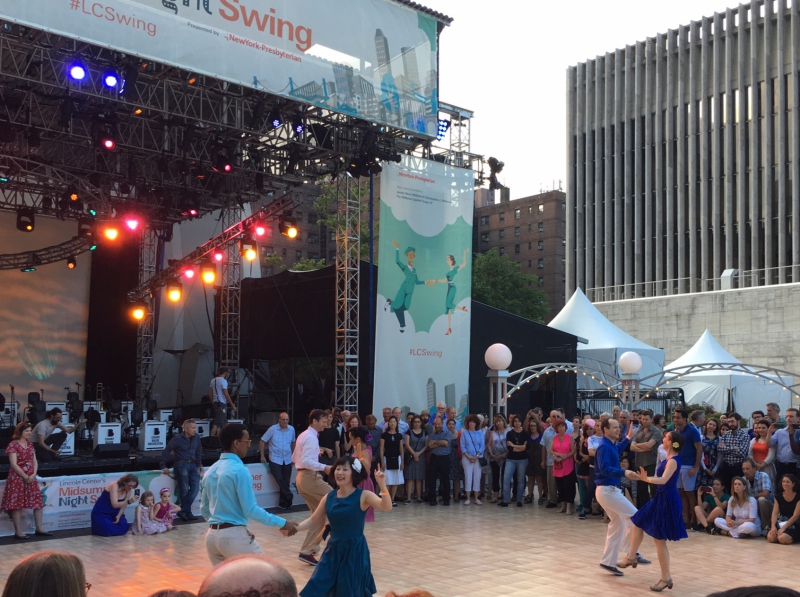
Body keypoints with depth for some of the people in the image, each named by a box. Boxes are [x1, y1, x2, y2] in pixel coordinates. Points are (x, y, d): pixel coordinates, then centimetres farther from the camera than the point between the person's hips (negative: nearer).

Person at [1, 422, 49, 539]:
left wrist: (33, 475, -7)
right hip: (17, 478, -7)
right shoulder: (13, 445, -8)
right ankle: (18, 531, 2)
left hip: (31, 477, 7)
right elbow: (13, 464, -14)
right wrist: (25, 477, -15)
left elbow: (35, 462, 10)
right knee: (17, 504, -3)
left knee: (38, 502, 5)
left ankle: (39, 529, 12)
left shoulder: (30, 445, 12)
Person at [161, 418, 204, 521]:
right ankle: (187, 512, 7)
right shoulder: (177, 438, -4)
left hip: (193, 465, 5)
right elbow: (166, 451, -4)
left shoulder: (196, 438, 8)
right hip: (181, 465, -5)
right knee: (184, 489, -5)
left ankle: (183, 511, -1)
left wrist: (200, 464, 11)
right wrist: (163, 466, -8)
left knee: (195, 488, -6)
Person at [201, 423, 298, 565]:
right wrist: (282, 523, -11)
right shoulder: (239, 470, -14)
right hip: (234, 535, -8)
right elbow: (251, 510, -17)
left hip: (212, 535, 8)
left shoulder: (210, 471, 12)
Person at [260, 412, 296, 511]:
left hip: (287, 460, 3)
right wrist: (262, 456, -5)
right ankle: (289, 497, 1)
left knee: (286, 481, 4)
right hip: (275, 459, -3)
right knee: (280, 480, -15)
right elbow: (262, 441, -3)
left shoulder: (291, 429, 3)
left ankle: (282, 502, 15)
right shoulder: (272, 429, -8)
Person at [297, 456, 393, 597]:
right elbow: (313, 521, 8)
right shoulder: (329, 497, 1)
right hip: (333, 550, 4)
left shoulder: (363, 496, -11)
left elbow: (386, 507, -27)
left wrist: (382, 485, -42)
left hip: (355, 551, -4)